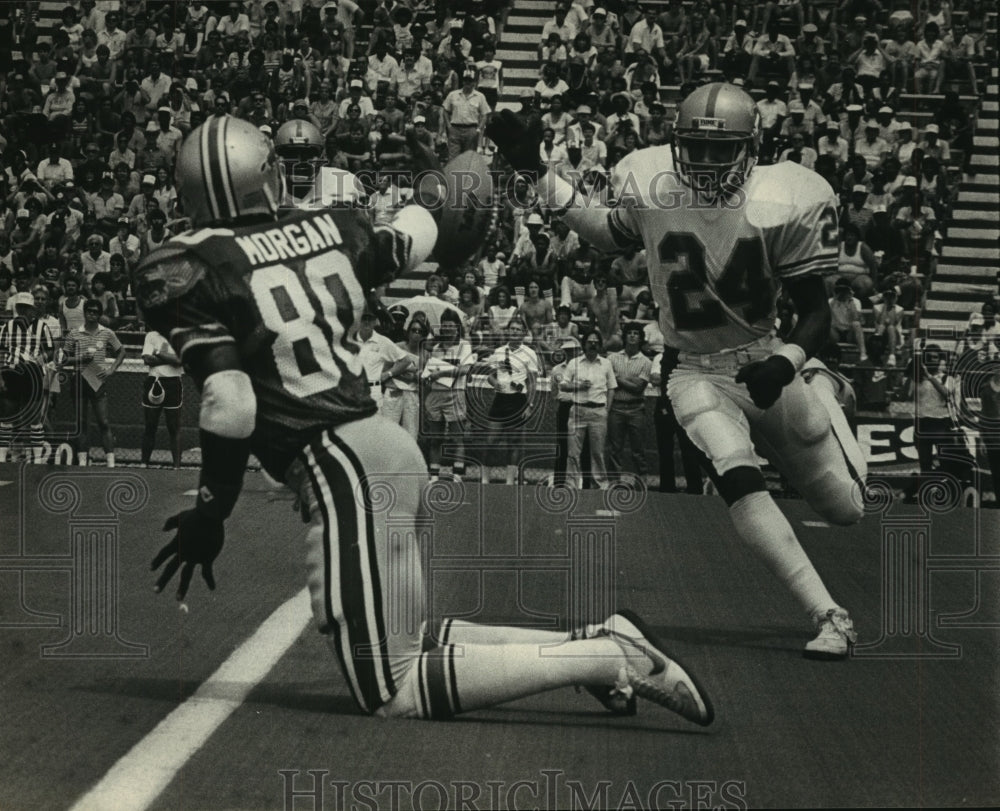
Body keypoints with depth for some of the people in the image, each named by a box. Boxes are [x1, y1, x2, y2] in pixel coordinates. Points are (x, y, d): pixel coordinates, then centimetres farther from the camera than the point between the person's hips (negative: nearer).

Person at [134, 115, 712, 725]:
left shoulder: (182, 274, -7)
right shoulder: (330, 229, 10)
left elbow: (231, 406, -14)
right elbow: (413, 241, 30)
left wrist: (210, 513, -2)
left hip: (336, 465, -8)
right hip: (392, 446, 8)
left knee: (392, 695, -3)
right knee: (401, 652, 22)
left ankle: (610, 659, -10)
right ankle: (599, 643, 11)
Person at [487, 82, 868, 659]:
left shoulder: (785, 204, -17)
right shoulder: (650, 184, -11)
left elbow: (817, 312, -10)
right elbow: (609, 235, 12)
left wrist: (787, 362, -30)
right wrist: (540, 176, 2)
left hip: (766, 366, 1)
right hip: (698, 374, 0)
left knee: (848, 510, 11)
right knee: (738, 478, -31)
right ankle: (831, 618, -26)